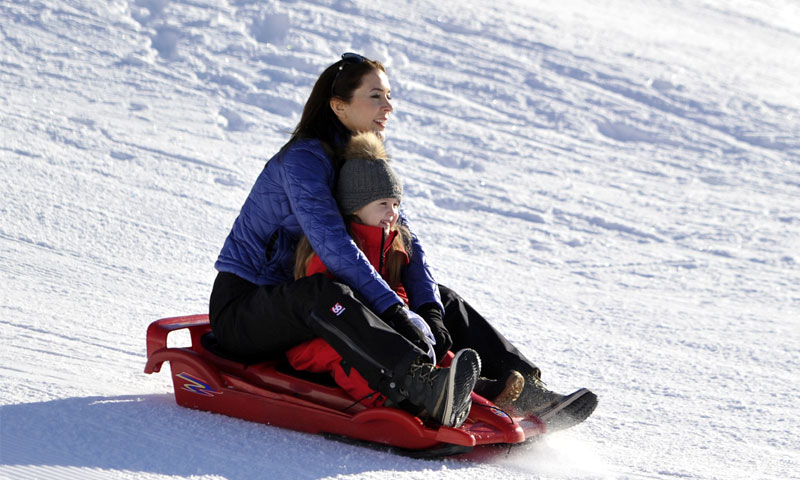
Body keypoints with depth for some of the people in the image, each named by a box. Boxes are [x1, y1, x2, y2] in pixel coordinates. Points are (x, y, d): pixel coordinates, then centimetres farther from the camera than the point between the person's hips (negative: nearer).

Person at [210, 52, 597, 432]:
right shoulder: (304, 159, -19)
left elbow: (406, 242, -1)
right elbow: (332, 245, -32)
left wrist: (430, 310, -18)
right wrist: (395, 312, -38)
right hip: (243, 309, -8)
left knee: (442, 298, -3)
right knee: (326, 294, -41)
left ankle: (521, 389, -17)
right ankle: (426, 388, -61)